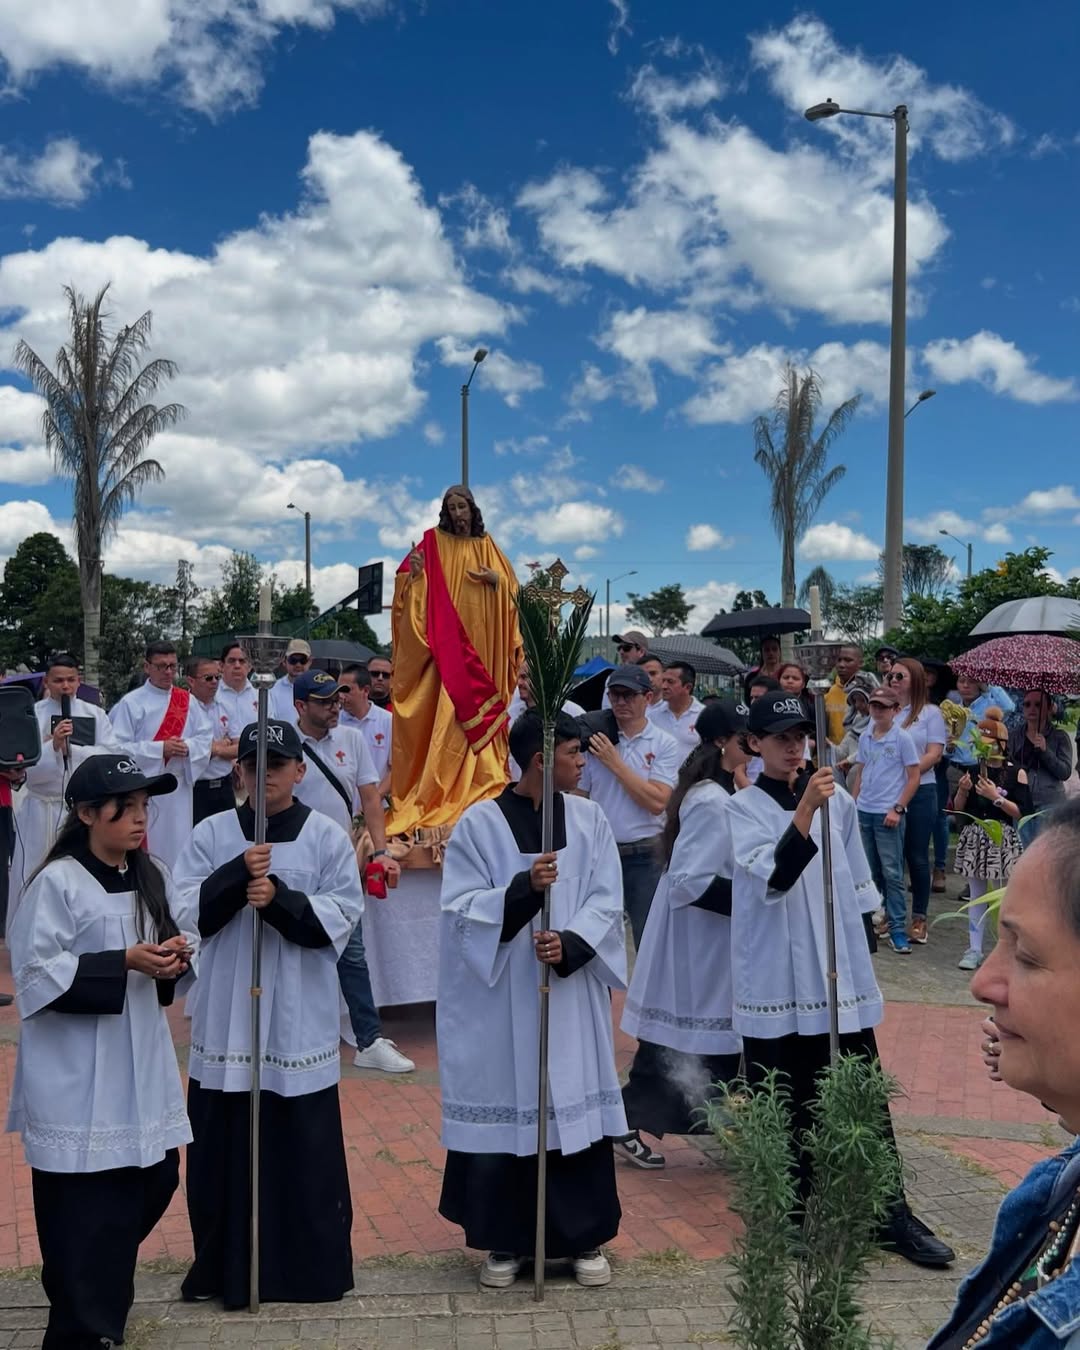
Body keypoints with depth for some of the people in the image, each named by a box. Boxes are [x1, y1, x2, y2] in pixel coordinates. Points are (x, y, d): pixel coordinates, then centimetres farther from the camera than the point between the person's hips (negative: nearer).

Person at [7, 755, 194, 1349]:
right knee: (85, 1203, -3)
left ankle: (101, 1287, 36)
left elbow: (183, 934, 18)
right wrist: (125, 962, -21)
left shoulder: (150, 878, 8)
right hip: (77, 1071, -7)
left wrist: (176, 956, -5)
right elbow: (37, 973, -16)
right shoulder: (57, 882, -13)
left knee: (153, 1180, 12)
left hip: (141, 1059, 7)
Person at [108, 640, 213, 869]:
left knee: (176, 846, 8)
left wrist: (188, 747, -13)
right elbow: (119, 747, -11)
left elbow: (206, 737, 8)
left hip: (179, 787, 4)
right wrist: (160, 749, -18)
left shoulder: (187, 701, 8)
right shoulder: (132, 703, -5)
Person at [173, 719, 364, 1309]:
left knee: (305, 1144, 3)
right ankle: (223, 1265, 22)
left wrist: (280, 897, -20)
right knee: (223, 1143, 6)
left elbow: (340, 918, -6)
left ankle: (312, 1267, 18)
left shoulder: (328, 837, 0)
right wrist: (239, 874, -18)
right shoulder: (211, 834, 4)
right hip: (225, 1012, 1)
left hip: (299, 1016, -1)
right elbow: (186, 911, -3)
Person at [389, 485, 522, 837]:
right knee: (447, 708, -10)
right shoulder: (434, 542, 4)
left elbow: (511, 586, 14)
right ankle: (441, 787, -8)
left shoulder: (487, 545, 13)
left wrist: (495, 580, -6)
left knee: (481, 702, 0)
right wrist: (414, 570, -24)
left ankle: (482, 778, 6)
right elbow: (413, 583, -3)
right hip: (446, 639, -3)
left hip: (482, 639, 3)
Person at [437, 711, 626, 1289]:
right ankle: (505, 1241, 20)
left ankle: (584, 1237, 22)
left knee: (576, 1105, 6)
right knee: (503, 1108, 4)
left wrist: (569, 944, -17)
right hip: (500, 997, -2)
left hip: (573, 993, 3)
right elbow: (462, 907, -9)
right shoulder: (480, 823, -5)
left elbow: (606, 902, 1)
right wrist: (523, 887, -24)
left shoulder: (589, 819, 4)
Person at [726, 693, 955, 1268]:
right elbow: (773, 877, -22)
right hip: (776, 979, -3)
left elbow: (858, 887, 15)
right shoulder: (743, 809, -5)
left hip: (841, 974, 3)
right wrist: (806, 809, -31)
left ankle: (891, 1212, 16)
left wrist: (862, 953, 15)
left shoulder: (836, 801, 6)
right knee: (785, 1104, 7)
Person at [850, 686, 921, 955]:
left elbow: (913, 777, -4)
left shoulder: (902, 739, -5)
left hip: (888, 814, -5)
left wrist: (898, 809, -11)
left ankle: (897, 929, 0)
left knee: (892, 873, -4)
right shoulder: (865, 738, 9)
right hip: (863, 812, 5)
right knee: (869, 871, 11)